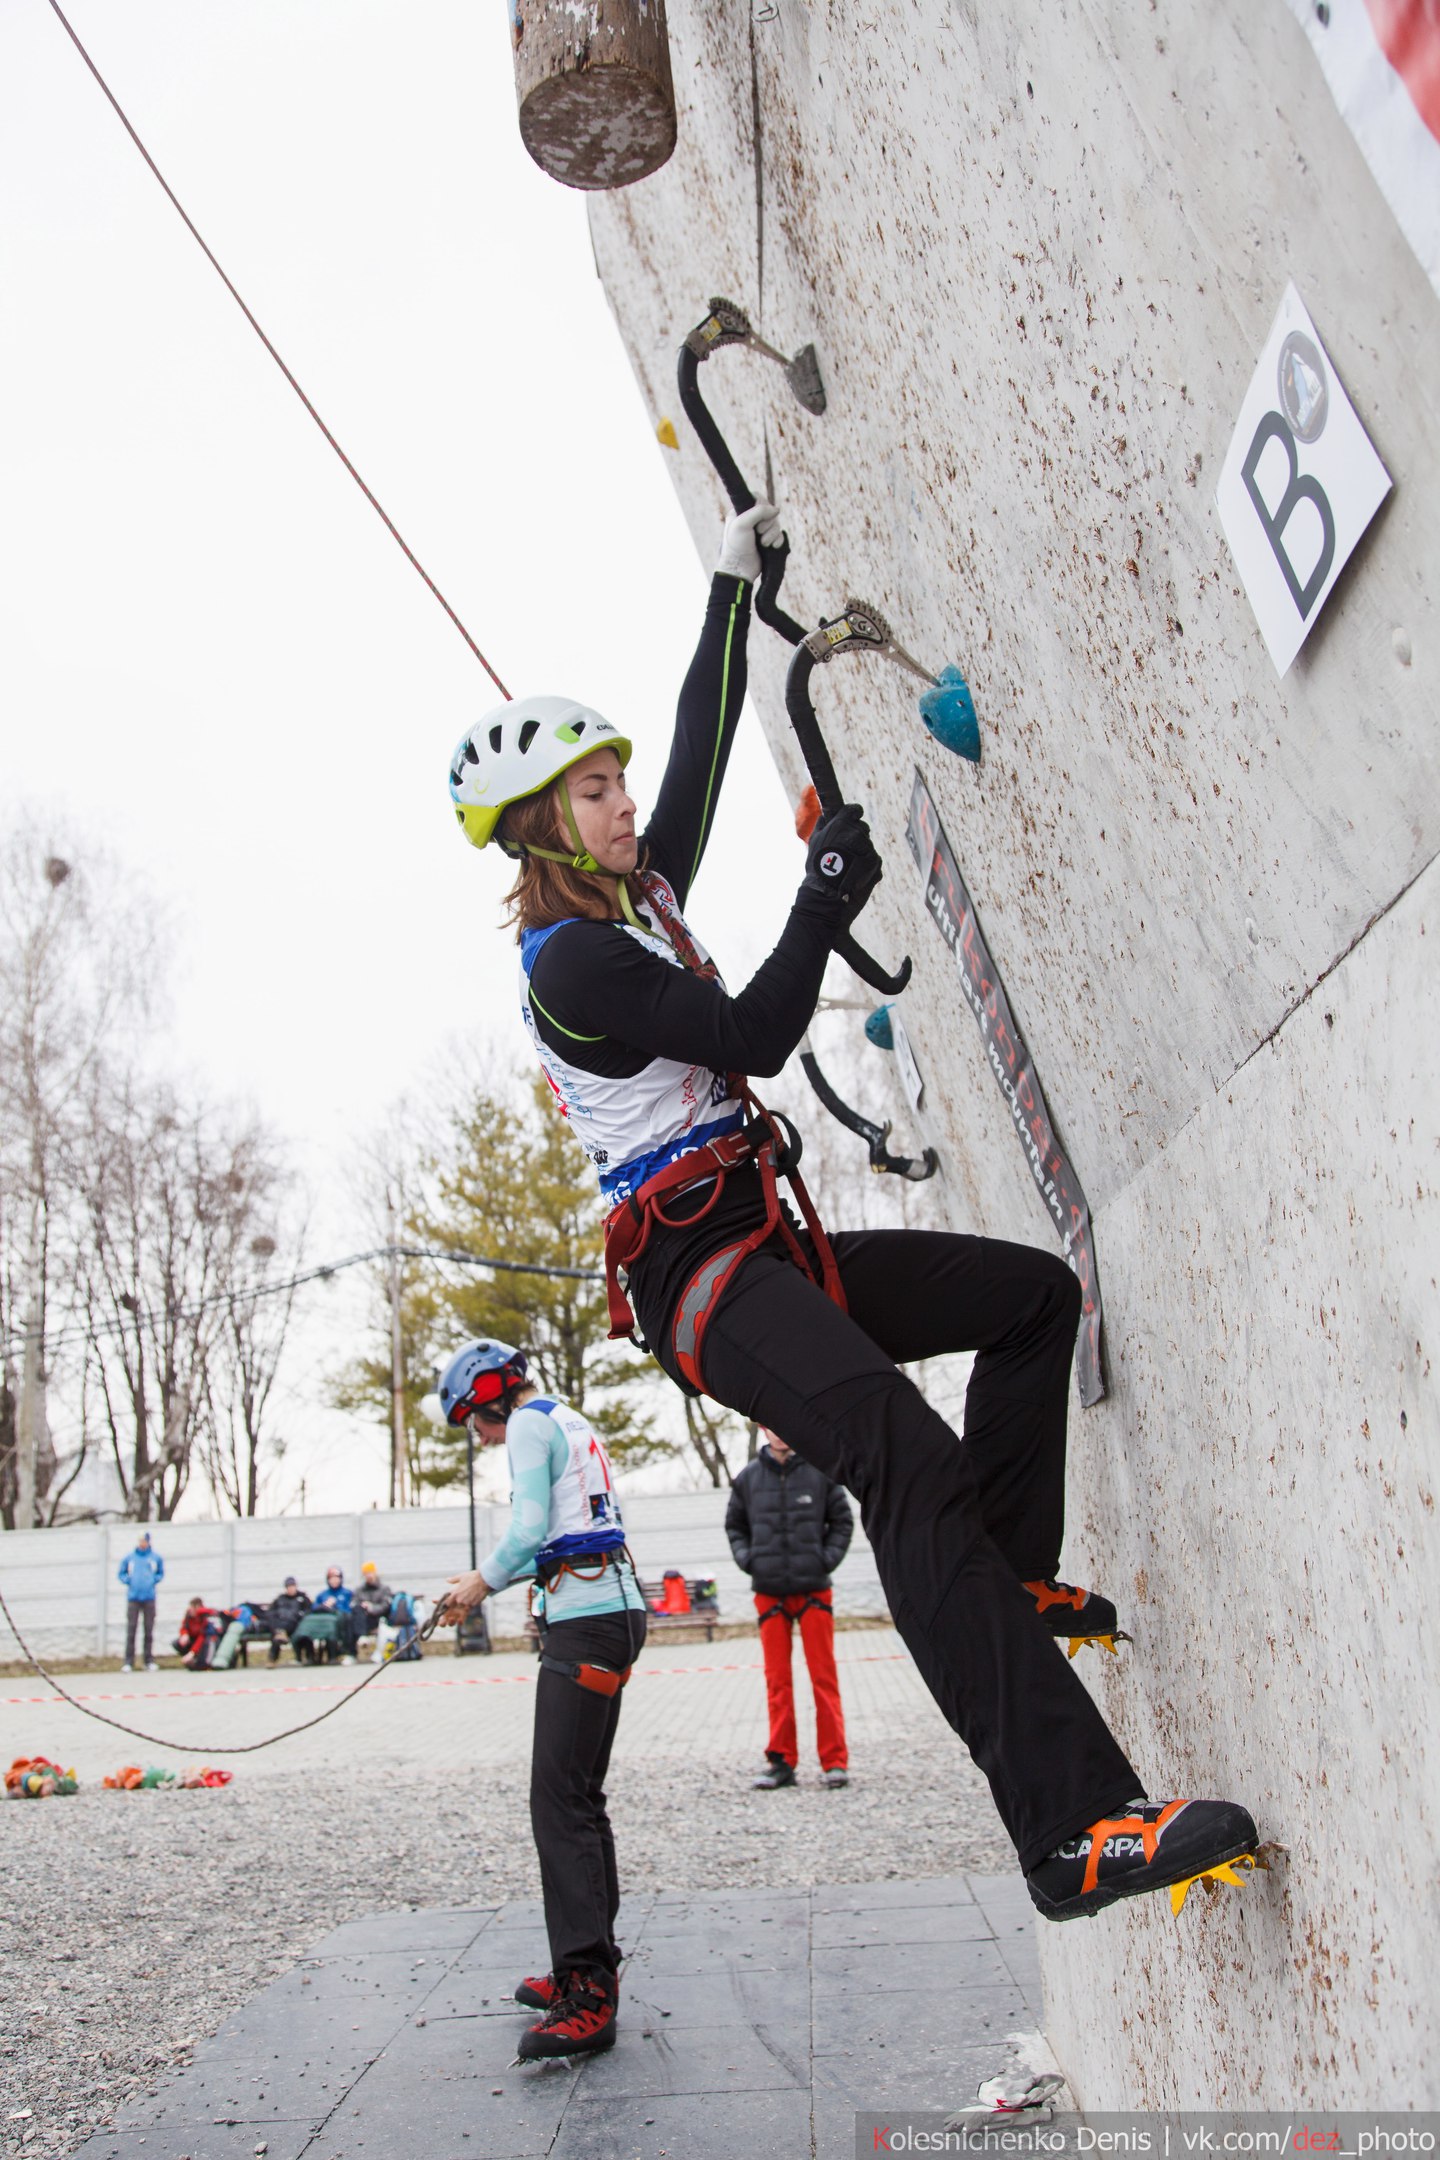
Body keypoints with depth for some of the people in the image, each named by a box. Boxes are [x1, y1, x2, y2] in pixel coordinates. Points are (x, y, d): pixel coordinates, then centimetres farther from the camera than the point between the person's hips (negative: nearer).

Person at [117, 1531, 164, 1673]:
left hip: (149, 1598, 0)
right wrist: (128, 1581, -3)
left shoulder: (156, 1557, 5)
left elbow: (161, 1573, 14)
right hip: (133, 1598, 0)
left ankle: (149, 1661, 8)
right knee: (131, 1630, -5)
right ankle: (128, 1662, -2)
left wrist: (154, 1581, -2)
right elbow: (121, 1573, 13)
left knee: (149, 1631, 3)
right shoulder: (129, 1557, 5)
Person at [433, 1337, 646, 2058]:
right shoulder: (572, 1424, 24)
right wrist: (488, 1579, 21)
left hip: (584, 1620, -10)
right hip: (614, 1608, 10)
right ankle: (589, 1966, 19)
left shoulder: (530, 1423, -4)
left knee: (559, 1800, -12)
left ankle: (588, 1994, -15)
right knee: (581, 1795, 13)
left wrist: (483, 1583, 3)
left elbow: (529, 1528, -13)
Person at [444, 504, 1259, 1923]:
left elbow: (701, 750, 23)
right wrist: (828, 892, -7)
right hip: (696, 1273, -10)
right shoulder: (570, 964, -10)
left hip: (766, 1247, 10)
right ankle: (1072, 1831, -38)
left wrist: (733, 582, 29)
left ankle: (1006, 1579, 9)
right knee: (906, 1460, -31)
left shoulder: (640, 897, 16)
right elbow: (755, 1036, -15)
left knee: (1035, 1293, 10)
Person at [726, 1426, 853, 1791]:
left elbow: (842, 1519, 8)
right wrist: (747, 1559, 0)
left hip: (814, 1589, -2)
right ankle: (781, 1761, 13)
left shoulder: (820, 1470, -1)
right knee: (777, 1678, 6)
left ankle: (834, 1760, 7)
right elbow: (734, 1524, 15)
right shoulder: (748, 1477, 4)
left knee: (824, 1675, 1)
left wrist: (829, 1557, -5)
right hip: (768, 1591, 2)